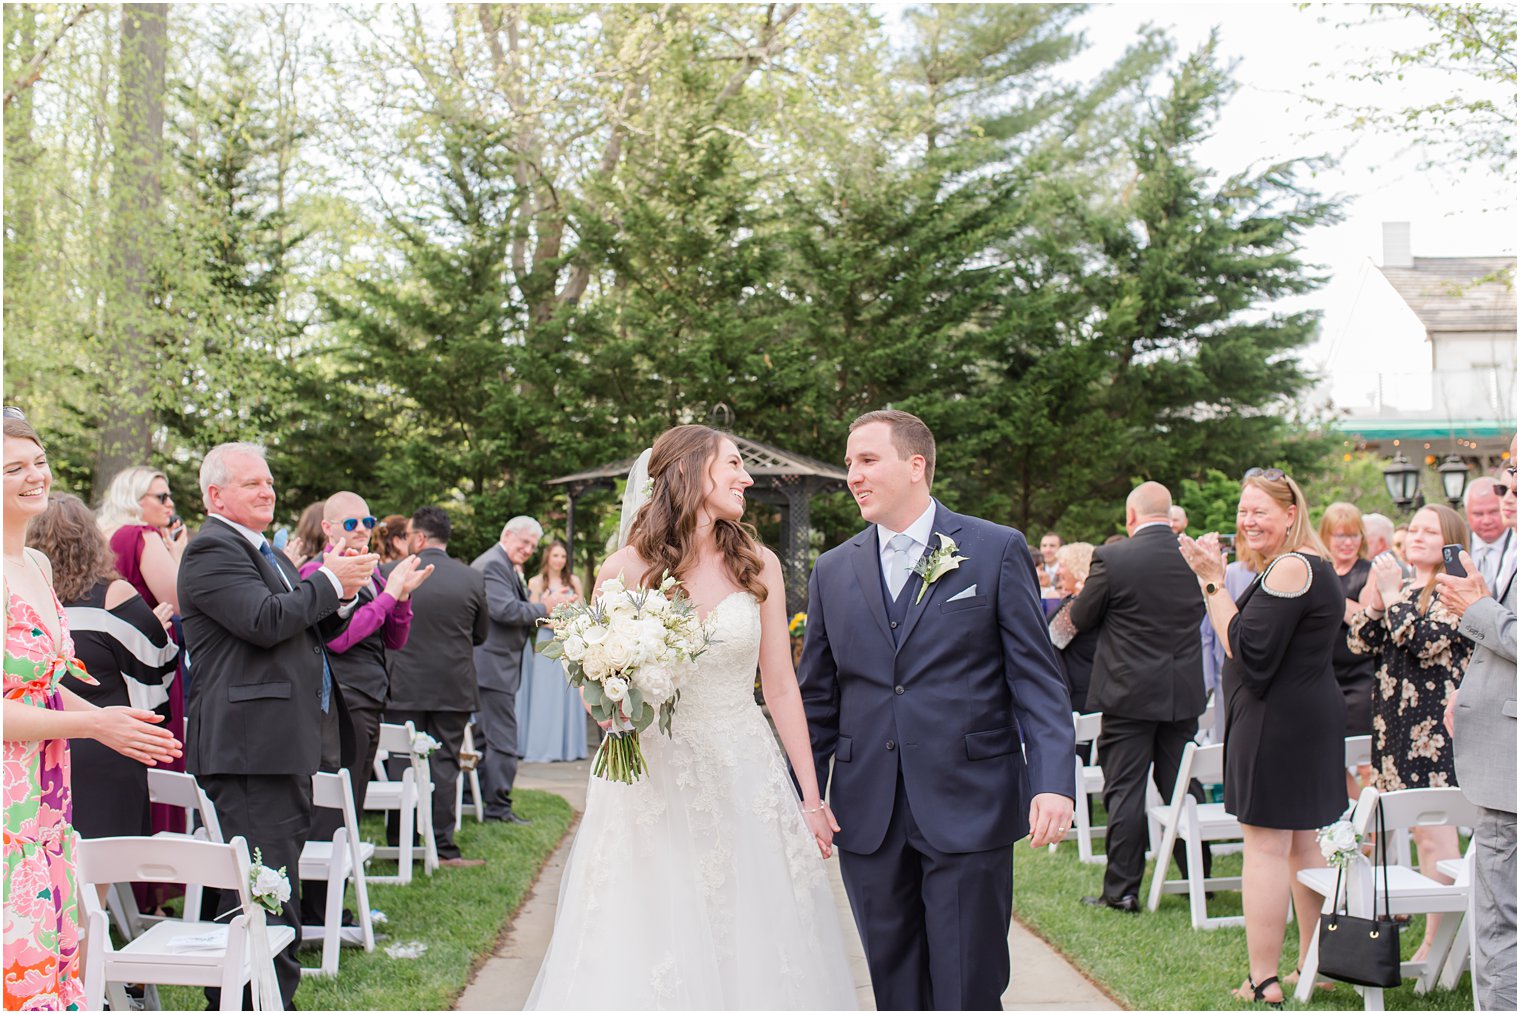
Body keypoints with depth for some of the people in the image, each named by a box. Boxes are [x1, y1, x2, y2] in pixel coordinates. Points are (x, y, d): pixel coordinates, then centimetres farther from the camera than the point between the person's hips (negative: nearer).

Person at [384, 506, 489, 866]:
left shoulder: (392, 575, -8)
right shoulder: (472, 579, -4)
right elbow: (481, 633, 8)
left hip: (403, 687, -1)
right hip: (454, 688, 1)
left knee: (401, 765, 8)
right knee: (443, 765, 6)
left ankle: (398, 845, 14)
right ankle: (443, 848, 6)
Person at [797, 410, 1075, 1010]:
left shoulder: (997, 550, 1)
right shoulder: (833, 571, 10)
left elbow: (1037, 679, -2)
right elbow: (817, 700, 14)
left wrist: (1053, 782, -14)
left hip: (968, 812, -3)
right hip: (868, 819, 4)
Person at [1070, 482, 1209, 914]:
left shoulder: (1112, 558, -14)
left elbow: (1081, 618, -3)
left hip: (1129, 693, -4)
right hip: (1184, 690, 5)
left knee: (1125, 791, 1)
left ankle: (1122, 889, 5)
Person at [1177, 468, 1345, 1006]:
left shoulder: (1290, 569, -17)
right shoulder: (1311, 564, 16)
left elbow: (1247, 650, -22)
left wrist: (1213, 583, -20)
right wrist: (1215, 580, 8)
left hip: (1277, 719, -11)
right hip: (1313, 715, 11)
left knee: (1264, 845, -6)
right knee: (1302, 842, 16)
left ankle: (1263, 980, -2)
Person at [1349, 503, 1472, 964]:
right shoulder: (1402, 588, 16)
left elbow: (1424, 641, -20)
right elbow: (1361, 643, 10)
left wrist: (1392, 593, -11)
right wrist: (1376, 596, -3)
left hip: (1435, 722, -8)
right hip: (1396, 718, 8)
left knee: (1434, 832, -7)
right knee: (1418, 830, 10)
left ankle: (1438, 941, -3)